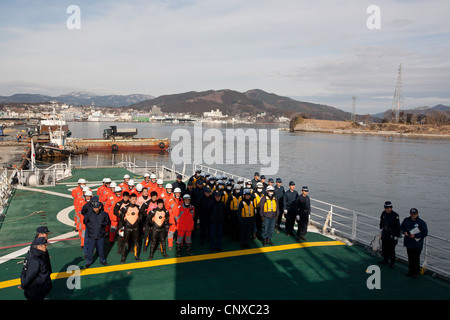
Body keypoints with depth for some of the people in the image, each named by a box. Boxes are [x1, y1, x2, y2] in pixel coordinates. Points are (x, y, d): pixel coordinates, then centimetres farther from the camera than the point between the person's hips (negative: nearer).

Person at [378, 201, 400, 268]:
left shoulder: (395, 215, -18)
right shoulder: (383, 213, 0)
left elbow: (397, 226, -16)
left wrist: (396, 236, -15)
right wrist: (381, 228, 19)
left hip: (392, 236, -6)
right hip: (384, 234, 6)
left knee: (391, 250, 0)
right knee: (384, 248, 17)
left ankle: (392, 262, 15)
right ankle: (385, 260, 34)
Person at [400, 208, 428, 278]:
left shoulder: (421, 222, -11)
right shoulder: (406, 220, 3)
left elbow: (425, 233, -12)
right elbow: (401, 227, 14)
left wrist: (415, 235, -19)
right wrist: (404, 232, -7)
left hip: (417, 244, -5)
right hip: (409, 243, 5)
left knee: (416, 259, 3)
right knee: (410, 258, 16)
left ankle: (416, 273, 16)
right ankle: (411, 271, 30)